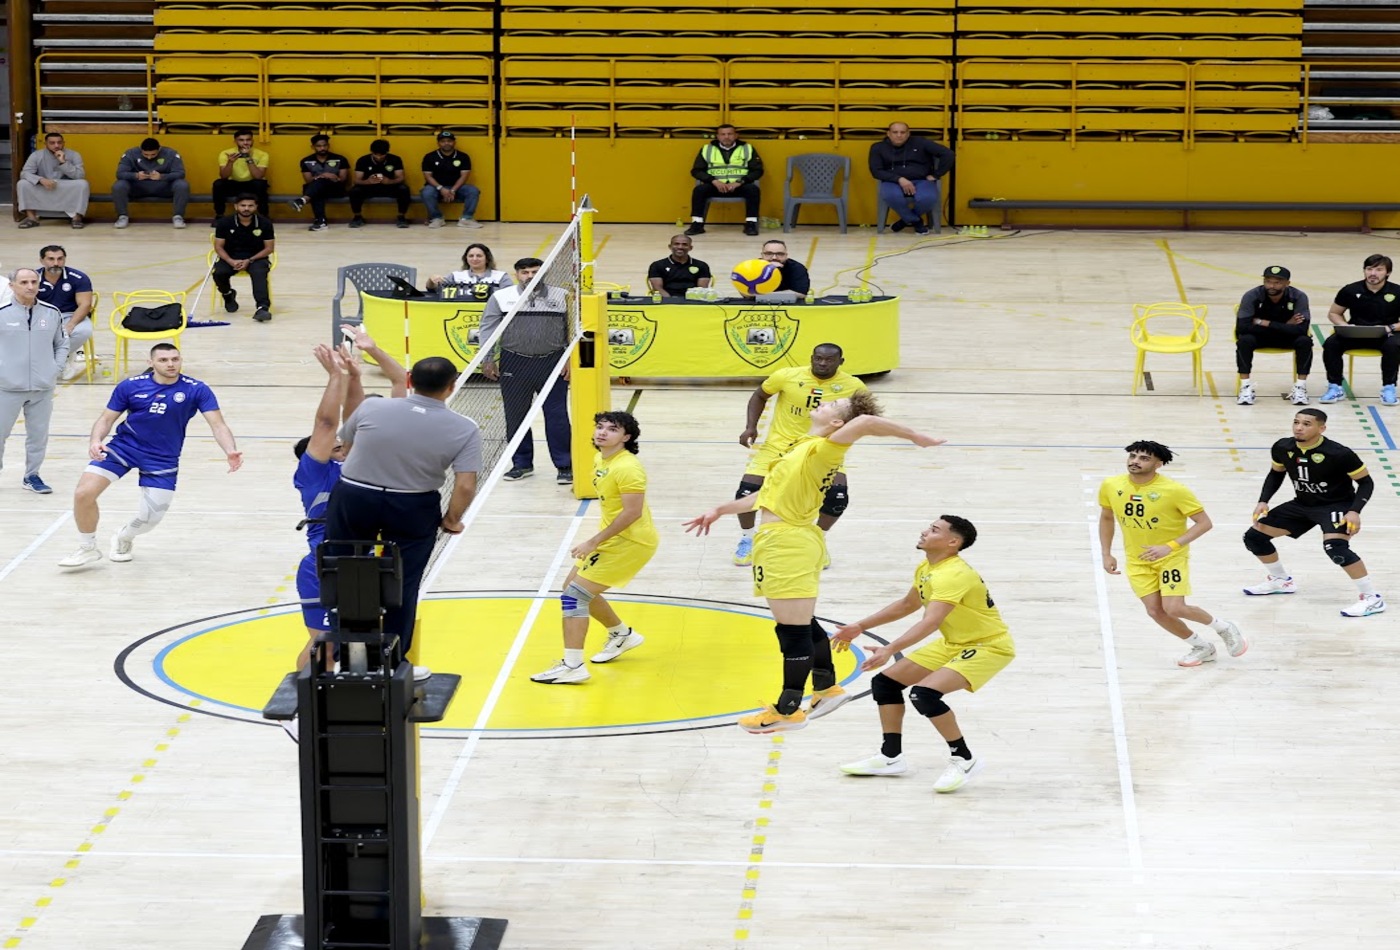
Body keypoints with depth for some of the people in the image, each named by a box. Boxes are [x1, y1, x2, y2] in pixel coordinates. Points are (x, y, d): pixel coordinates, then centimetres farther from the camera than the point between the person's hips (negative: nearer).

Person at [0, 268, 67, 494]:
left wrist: (55, 369, 2)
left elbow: (62, 344, 14)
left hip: (43, 388, 3)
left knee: (39, 434, 9)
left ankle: (32, 475, 22)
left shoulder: (52, 313, 1)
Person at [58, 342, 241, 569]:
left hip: (162, 460, 0)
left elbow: (218, 425, -17)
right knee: (83, 493, -14)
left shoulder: (196, 390, -12)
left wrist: (231, 451, -37)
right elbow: (107, 418, 0)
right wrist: (95, 441, -21)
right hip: (123, 446, 0)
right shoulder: (130, 386, -7)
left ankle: (124, 537, 37)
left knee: (151, 518, -1)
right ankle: (87, 548, 11)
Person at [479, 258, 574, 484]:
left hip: (552, 363, -1)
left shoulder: (561, 297, 4)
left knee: (557, 415, -1)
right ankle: (522, 463, 20)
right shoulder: (501, 298, 3)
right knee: (515, 415, 7)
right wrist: (487, 359, -2)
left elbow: (572, 330, 8)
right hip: (514, 363, 1)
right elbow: (488, 328, 4)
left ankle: (564, 466, 7)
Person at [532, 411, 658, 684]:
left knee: (574, 595, -14)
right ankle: (622, 635, 37)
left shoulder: (627, 468, -22)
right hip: (613, 538, 10)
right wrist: (597, 540, 13)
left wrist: (593, 542, -26)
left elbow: (633, 511, -28)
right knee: (573, 588, 20)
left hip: (631, 543, -10)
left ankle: (572, 666, -14)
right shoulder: (600, 460, 8)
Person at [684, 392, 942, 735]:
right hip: (783, 543, 10)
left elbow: (865, 422, -32)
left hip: (789, 544, -10)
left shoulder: (822, 449, -14)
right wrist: (721, 510, 26)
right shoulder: (804, 450, 16)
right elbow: (770, 494, 24)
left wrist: (915, 437, -24)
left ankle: (787, 710, 6)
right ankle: (827, 688, 33)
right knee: (802, 626, 21)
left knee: (793, 630, -1)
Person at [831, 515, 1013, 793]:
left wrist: (890, 650, -49)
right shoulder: (925, 569, 1)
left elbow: (930, 623, -41)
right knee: (884, 682, 6)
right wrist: (860, 627, 19)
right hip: (954, 643, 10)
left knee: (924, 694, -29)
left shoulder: (954, 575, -29)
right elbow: (907, 605, 20)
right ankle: (890, 757, 17)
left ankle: (963, 760, -11)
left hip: (989, 646, -10)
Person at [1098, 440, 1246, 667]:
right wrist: (1106, 554, 8)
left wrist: (1169, 547, -28)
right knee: (1155, 611, -2)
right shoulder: (1111, 486, -7)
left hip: (1172, 557, -5)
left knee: (1174, 608, -16)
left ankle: (1224, 628, 13)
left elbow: (1204, 523, -18)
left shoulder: (1175, 490, -22)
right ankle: (1201, 648, 22)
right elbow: (1106, 518, 12)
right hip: (1137, 561, 5)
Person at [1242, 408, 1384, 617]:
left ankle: (1371, 598, -23)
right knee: (1254, 536, 4)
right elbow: (1276, 473, 12)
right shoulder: (1282, 448, -10)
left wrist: (1354, 511, -27)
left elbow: (1366, 482, -14)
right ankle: (1282, 580, 30)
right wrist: (1263, 501, 1)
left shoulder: (1338, 454, -26)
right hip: (1302, 505, 7)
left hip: (1337, 505, -7)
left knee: (1335, 546, -36)